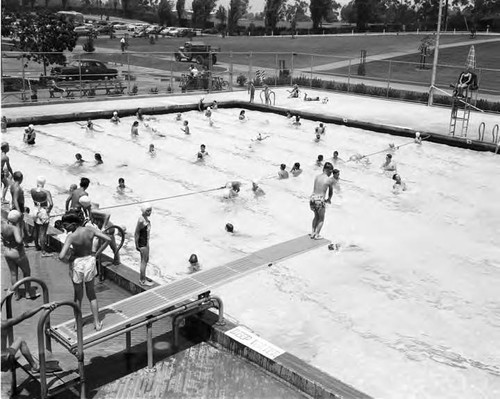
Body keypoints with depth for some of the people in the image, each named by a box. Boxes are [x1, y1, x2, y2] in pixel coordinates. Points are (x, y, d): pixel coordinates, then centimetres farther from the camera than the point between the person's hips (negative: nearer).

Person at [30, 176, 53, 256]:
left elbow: (34, 200, 8)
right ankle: (43, 252, 5)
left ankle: (37, 246, 38)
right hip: (44, 213, -5)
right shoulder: (46, 192, -22)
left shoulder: (32, 190, -7)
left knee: (36, 231, 21)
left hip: (36, 211, 6)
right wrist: (48, 210, -9)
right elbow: (51, 204, -26)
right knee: (43, 233, 0)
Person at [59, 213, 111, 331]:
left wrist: (68, 259, -9)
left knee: (78, 295, 19)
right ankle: (97, 323, 24)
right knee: (91, 294, 21)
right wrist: (97, 254, -4)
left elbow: (61, 256, -32)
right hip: (89, 261, 3)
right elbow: (108, 239, -12)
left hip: (77, 264, -3)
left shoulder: (71, 237, -23)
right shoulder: (90, 229, -13)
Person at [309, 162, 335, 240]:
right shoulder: (330, 180, -4)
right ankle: (317, 235, 12)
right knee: (321, 218, 18)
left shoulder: (317, 177, 8)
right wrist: (329, 199, 31)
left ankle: (313, 233, 25)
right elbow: (331, 191, 10)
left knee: (316, 216, 28)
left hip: (312, 198, 5)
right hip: (320, 200, -5)